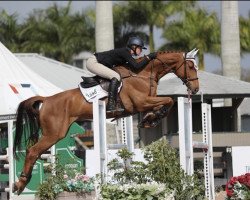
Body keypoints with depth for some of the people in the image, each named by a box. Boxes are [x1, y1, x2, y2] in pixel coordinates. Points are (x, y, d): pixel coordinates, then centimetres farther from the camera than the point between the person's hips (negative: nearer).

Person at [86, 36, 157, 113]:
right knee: (116, 76, -23)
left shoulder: (127, 52, 10)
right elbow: (136, 66, -23)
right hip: (93, 62, -11)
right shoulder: (125, 52, -17)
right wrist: (148, 57, -18)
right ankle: (110, 106, -28)